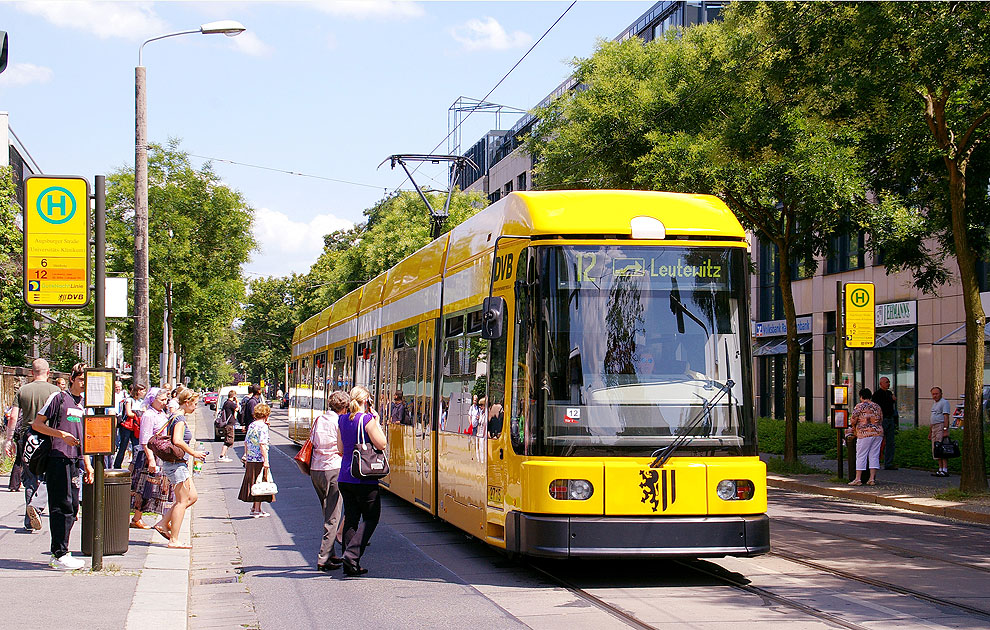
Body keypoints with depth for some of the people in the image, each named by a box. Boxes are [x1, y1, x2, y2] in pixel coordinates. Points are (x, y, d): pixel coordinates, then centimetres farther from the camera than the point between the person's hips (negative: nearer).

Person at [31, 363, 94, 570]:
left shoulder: (84, 403, 17)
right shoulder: (58, 398, -4)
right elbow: (37, 424, -5)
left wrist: (87, 465, 19)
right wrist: (62, 434, -15)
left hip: (75, 461, 8)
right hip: (58, 459, -8)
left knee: (72, 508, 8)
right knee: (62, 507, -9)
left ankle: (59, 553, 15)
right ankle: (60, 555, -7)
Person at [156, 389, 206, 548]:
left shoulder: (176, 418, 15)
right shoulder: (180, 418, -15)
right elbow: (178, 441, -28)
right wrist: (194, 453, -19)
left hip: (180, 464, 10)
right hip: (176, 464, -10)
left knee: (192, 496, 13)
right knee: (182, 501, -4)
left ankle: (163, 523, 13)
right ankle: (174, 540, -1)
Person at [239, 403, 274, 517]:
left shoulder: (251, 425, 11)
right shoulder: (263, 426, -12)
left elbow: (246, 442, 15)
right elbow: (262, 444, -19)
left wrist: (246, 457, 23)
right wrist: (266, 461, -19)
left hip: (250, 459, 8)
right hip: (259, 459, -8)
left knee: (253, 483, 16)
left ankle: (254, 507, 23)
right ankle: (257, 510, 0)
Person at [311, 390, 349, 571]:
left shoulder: (318, 420, 10)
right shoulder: (340, 422, -9)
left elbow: (312, 442, 15)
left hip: (315, 470, 7)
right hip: (333, 469, -7)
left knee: (328, 514, 19)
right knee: (333, 517, -4)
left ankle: (329, 554, 23)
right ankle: (324, 559, -9)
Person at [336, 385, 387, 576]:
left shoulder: (342, 420, 8)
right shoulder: (367, 420, -13)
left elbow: (341, 450, 13)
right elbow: (381, 444, -11)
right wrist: (376, 422, -4)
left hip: (345, 478, 6)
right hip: (364, 479, -6)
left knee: (351, 518, 11)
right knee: (370, 518, 5)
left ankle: (350, 564, 9)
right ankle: (352, 554, -11)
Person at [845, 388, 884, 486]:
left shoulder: (859, 407, -4)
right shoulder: (877, 407, 11)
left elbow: (853, 420, -3)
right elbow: (881, 420, 16)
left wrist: (854, 428, 16)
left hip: (865, 434, -5)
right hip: (878, 433, 5)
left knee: (861, 456, -1)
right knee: (874, 456, 6)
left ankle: (858, 479, -2)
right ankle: (872, 478, 3)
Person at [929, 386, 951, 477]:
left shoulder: (944, 402, -7)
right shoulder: (934, 404, 21)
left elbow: (946, 417, -16)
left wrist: (945, 430, -25)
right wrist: (930, 432, 24)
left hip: (941, 426, -10)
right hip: (934, 428, 10)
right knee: (936, 450, 7)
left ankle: (945, 470, -16)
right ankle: (940, 470, 10)